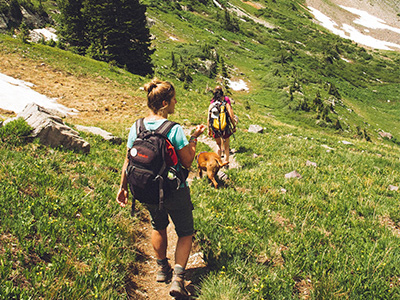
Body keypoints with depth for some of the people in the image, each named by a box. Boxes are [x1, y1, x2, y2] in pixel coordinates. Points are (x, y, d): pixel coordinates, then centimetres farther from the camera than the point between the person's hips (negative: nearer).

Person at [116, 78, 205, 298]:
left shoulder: (136, 128, -6)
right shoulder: (174, 130, -20)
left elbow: (128, 161, 1)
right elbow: (187, 162, -13)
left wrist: (123, 187, 12)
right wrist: (194, 139, -2)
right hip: (175, 192, -5)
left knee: (158, 226, 29)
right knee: (185, 233, 14)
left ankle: (162, 268, 43)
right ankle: (178, 278, 0)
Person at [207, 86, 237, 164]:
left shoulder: (212, 104, -2)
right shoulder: (226, 102, -7)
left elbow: (208, 119, -2)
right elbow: (231, 116, -9)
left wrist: (209, 129, 8)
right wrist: (234, 126, 2)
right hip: (225, 128, -3)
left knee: (219, 145, 25)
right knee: (226, 147, 13)